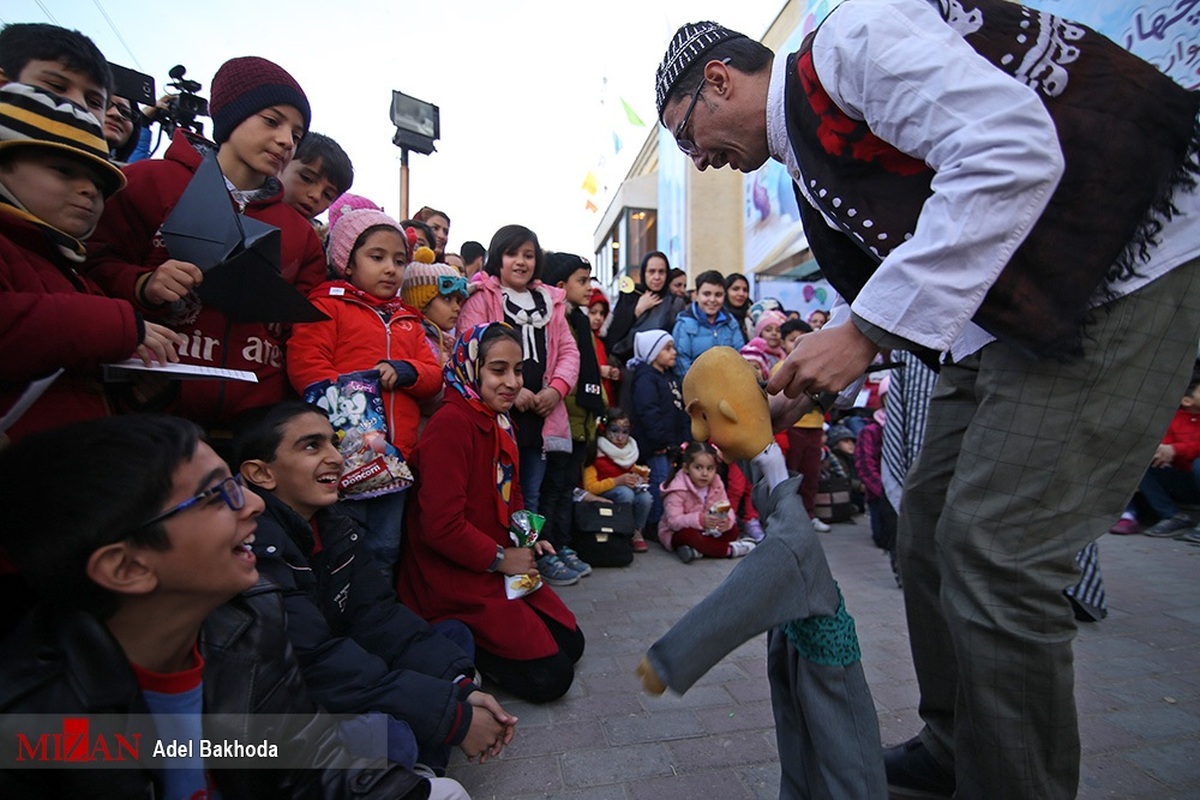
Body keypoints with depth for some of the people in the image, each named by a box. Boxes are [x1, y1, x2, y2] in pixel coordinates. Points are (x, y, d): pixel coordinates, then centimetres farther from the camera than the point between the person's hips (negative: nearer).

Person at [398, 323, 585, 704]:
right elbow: (441, 526, -26)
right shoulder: (450, 424, -23)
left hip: (498, 568, 9)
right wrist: (500, 558, -15)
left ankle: (468, 638, 15)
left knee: (571, 643, 12)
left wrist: (528, 539, 2)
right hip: (454, 580, -9)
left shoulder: (500, 422, 7)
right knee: (550, 676, -7)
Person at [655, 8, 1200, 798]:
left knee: (995, 553, -13)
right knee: (931, 531, 9)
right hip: (1001, 312, 9)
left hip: (1125, 265, -9)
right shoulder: (810, 161, 14)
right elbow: (891, 298, 17)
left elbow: (1014, 153, -25)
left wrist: (864, 329, -26)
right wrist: (805, 390, 8)